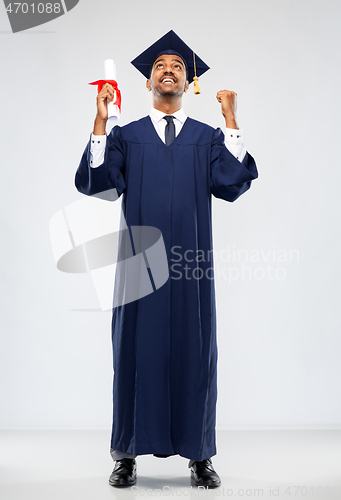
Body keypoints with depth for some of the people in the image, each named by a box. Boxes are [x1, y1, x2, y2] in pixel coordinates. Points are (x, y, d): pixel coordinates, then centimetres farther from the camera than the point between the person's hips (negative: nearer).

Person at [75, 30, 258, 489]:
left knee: (194, 352, 4)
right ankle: (128, 455, 14)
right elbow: (96, 183, -5)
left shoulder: (208, 138, 11)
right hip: (140, 262, 0)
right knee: (136, 352, 2)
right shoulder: (125, 136, 10)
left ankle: (199, 456, 15)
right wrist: (100, 123, -10)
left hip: (190, 265, 1)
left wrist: (231, 122, -10)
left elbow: (231, 184, -6)